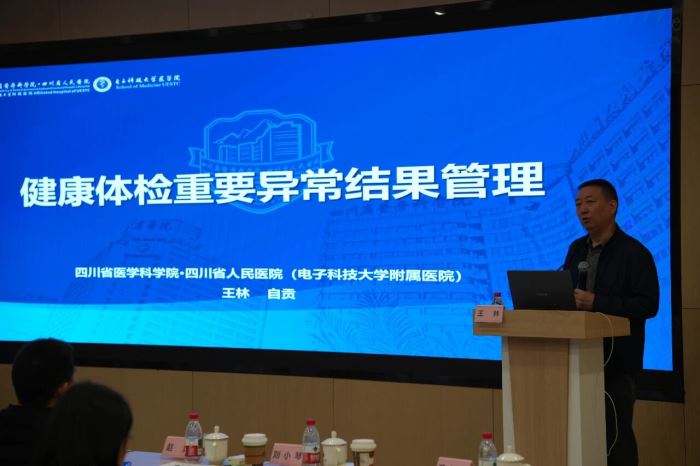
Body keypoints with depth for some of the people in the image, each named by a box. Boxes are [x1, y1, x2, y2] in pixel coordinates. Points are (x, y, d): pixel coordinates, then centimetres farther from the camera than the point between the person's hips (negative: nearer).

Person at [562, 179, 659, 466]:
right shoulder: (576, 250, 13)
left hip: (616, 361, -6)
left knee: (615, 435, -3)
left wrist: (596, 302, -22)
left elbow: (648, 305, -16)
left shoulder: (634, 253, -8)